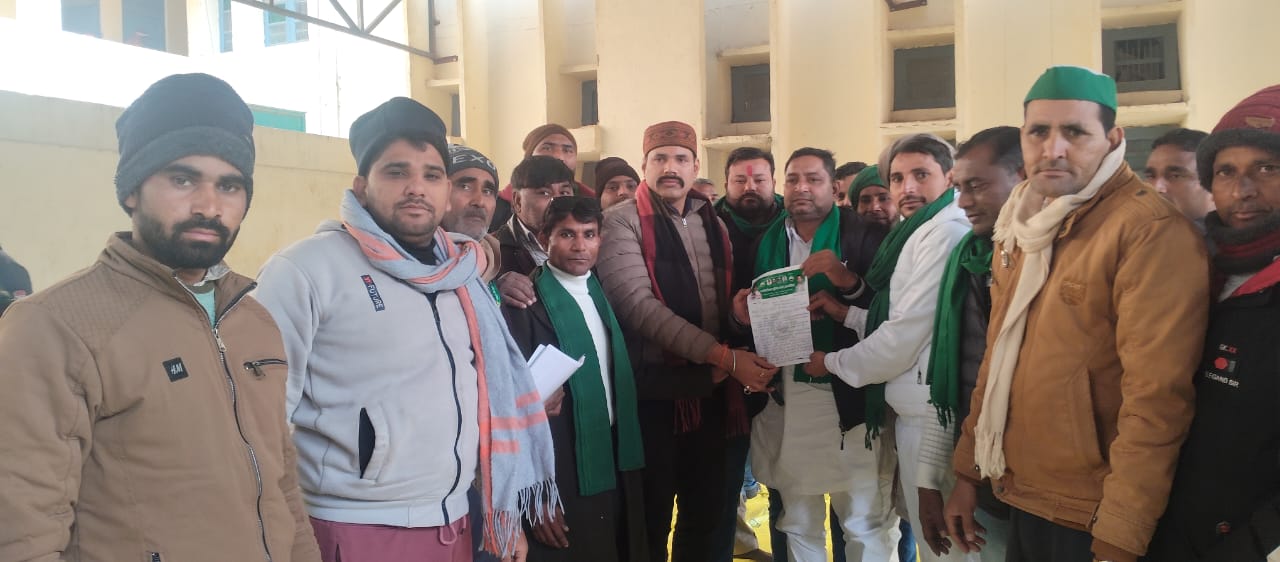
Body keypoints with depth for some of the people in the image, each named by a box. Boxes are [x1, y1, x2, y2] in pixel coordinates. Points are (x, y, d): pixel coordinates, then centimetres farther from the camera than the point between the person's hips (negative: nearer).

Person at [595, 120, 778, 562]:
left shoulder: (712, 223, 12)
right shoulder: (623, 221, -8)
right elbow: (638, 305, -19)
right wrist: (723, 356, -22)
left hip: (710, 388, 6)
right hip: (654, 388, -5)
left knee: (708, 509, 15)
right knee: (652, 513, 7)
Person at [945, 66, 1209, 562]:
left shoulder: (1153, 232, -17)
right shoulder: (1019, 227, 8)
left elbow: (1156, 400, -21)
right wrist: (968, 471, 12)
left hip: (1090, 519, -7)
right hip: (1019, 501, 7)